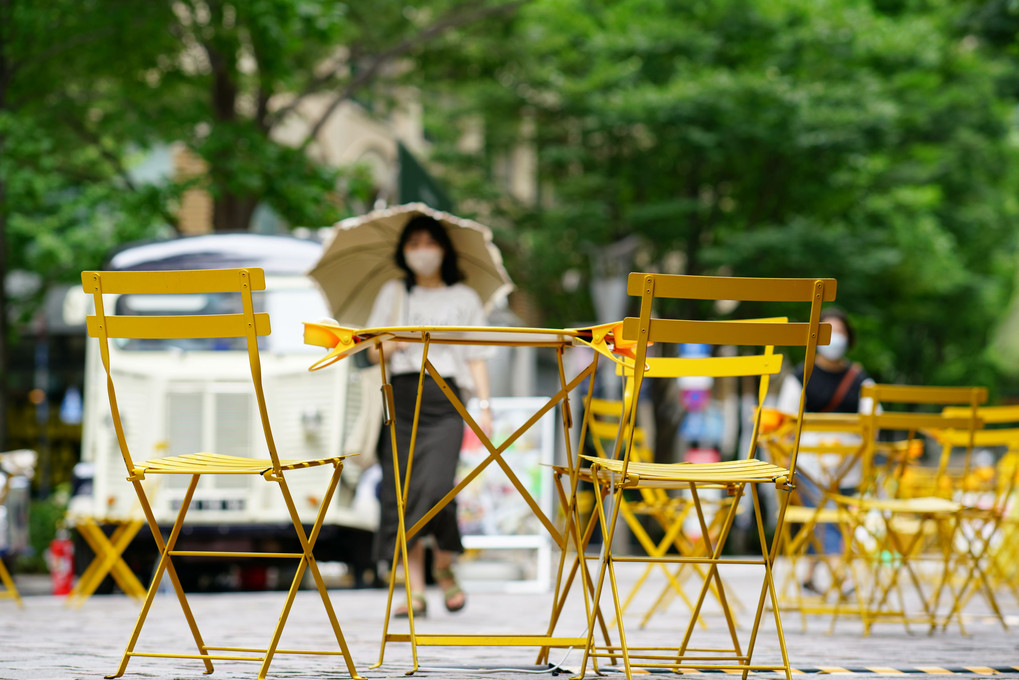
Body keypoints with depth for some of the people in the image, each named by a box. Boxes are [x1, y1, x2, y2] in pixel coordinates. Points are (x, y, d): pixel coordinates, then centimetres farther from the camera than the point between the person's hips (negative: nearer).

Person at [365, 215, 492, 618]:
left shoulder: (464, 298, 14)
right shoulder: (393, 294, 17)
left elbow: (476, 356, 12)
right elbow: (373, 351, 15)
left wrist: (484, 405, 3)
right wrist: (393, 344, -6)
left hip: (443, 399, -2)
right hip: (402, 397, 2)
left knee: (436, 486, -18)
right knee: (401, 493, -5)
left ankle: (444, 568, 7)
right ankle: (414, 591, -1)